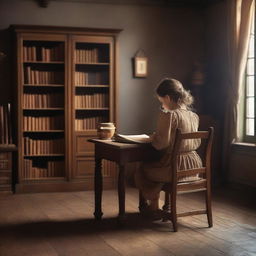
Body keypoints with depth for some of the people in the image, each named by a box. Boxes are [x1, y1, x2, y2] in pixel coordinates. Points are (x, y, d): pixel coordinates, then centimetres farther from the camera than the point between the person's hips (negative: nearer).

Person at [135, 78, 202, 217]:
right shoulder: (194, 116, 7)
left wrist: (152, 137, 1)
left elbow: (161, 143, -21)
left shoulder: (168, 115, -17)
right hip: (194, 165, 8)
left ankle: (153, 206, 31)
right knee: (155, 166, 35)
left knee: (141, 170, 19)